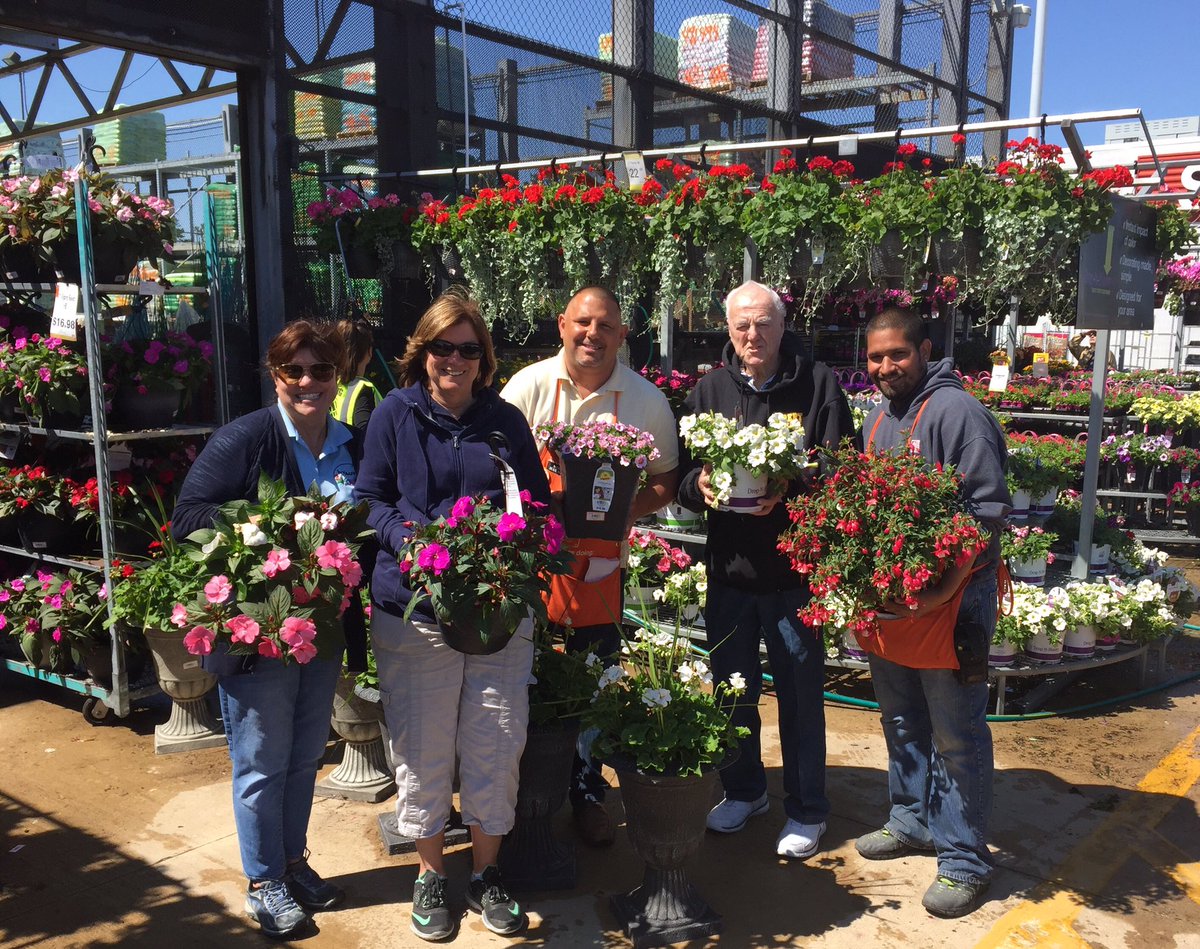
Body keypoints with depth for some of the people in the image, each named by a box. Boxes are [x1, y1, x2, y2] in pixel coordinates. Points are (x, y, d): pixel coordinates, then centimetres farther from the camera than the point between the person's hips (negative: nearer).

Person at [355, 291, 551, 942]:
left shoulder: (506, 421, 10)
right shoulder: (394, 414, 4)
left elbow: (537, 503, 15)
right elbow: (370, 498, 3)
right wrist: (405, 537, -15)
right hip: (414, 610, -2)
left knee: (497, 744, 6)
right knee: (423, 749, 6)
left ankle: (485, 874, 26)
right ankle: (430, 874, 28)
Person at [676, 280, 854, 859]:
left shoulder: (817, 385, -4)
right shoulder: (710, 389, 6)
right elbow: (683, 476, 6)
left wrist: (789, 491, -24)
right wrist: (700, 484, -16)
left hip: (795, 570, -3)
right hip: (728, 567, 4)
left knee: (800, 693, 8)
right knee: (731, 688, 17)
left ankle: (806, 810, 26)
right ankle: (743, 790, 38)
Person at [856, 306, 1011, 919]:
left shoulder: (955, 411, -15)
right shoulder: (877, 418, 11)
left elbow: (989, 512, -18)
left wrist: (945, 590, -23)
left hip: (950, 599, -8)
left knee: (956, 735, 2)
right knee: (900, 720, 20)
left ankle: (964, 861, 15)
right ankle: (913, 821, 38)